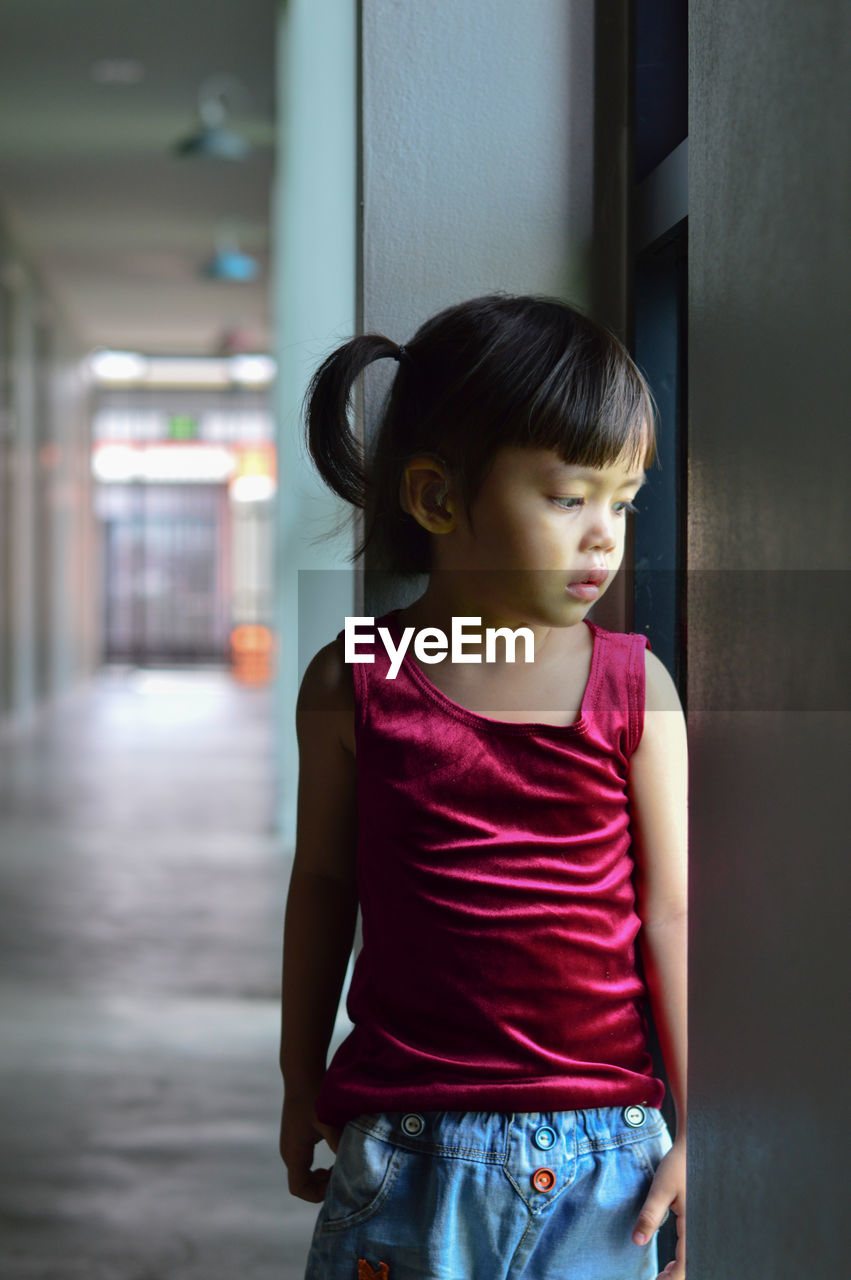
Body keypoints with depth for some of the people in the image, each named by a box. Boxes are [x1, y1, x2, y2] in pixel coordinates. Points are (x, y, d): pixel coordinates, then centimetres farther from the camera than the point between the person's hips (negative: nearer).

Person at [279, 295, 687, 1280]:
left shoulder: (633, 686, -1)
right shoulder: (355, 683, -2)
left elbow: (671, 912, 0)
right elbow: (322, 884, 7)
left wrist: (701, 1127, -1)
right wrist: (301, 1087, 14)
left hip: (599, 1146, 1)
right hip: (406, 1141, 0)